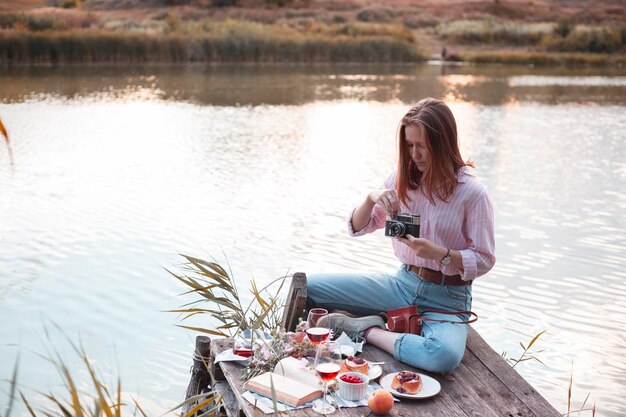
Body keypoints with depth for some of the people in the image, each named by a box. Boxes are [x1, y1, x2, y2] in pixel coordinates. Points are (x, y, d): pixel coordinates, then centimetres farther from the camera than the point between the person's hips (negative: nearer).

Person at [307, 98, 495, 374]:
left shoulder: (471, 193, -13)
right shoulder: (402, 179, 2)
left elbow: (484, 260, -9)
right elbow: (357, 228, 6)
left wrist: (439, 253, -25)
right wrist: (371, 198, -16)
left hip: (448, 298, -3)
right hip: (403, 283, 4)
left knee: (445, 356, -38)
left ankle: (369, 331, -15)